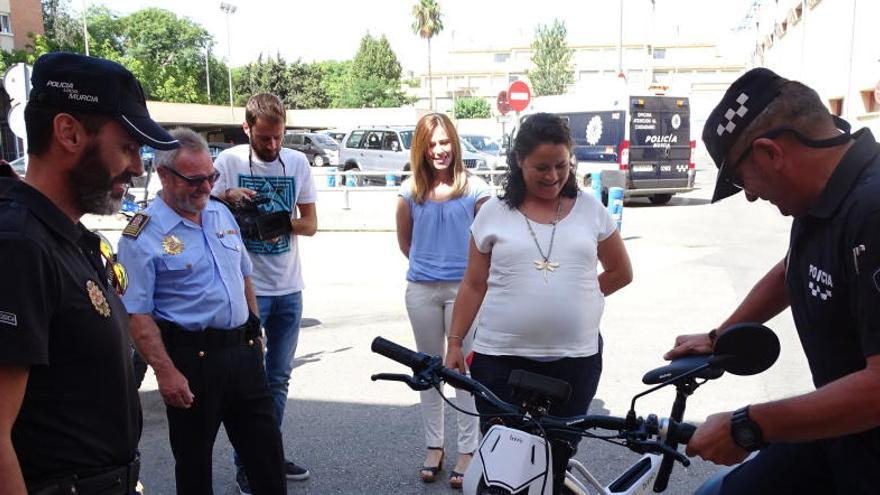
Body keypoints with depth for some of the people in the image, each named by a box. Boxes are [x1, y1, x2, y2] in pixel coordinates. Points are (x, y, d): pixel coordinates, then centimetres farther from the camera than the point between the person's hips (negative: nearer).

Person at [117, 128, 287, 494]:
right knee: (193, 455, 11)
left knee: (266, 447, 14)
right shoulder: (142, 235, -12)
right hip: (191, 358, -6)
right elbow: (137, 314, -15)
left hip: (244, 350, 6)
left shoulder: (221, 213, 9)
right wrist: (166, 372, -20)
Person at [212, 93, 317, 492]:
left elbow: (311, 224, 3)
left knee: (279, 377, 15)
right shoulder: (229, 161, -7)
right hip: (246, 288, -4)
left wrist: (284, 223, -18)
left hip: (289, 288, 4)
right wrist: (228, 196, -23)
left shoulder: (297, 162, 3)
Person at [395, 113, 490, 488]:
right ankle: (434, 446, 27)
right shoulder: (411, 190, 1)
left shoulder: (474, 188, -7)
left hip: (464, 287, -3)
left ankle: (467, 451, 17)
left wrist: (468, 268, 3)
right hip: (421, 289, 3)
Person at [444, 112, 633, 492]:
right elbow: (473, 285, 4)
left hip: (575, 359, 1)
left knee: (557, 458, 11)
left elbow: (621, 272, 14)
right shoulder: (494, 212, 1)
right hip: (501, 359, -1)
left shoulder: (590, 209, 4)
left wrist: (574, 297, 7)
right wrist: (455, 342, 1)